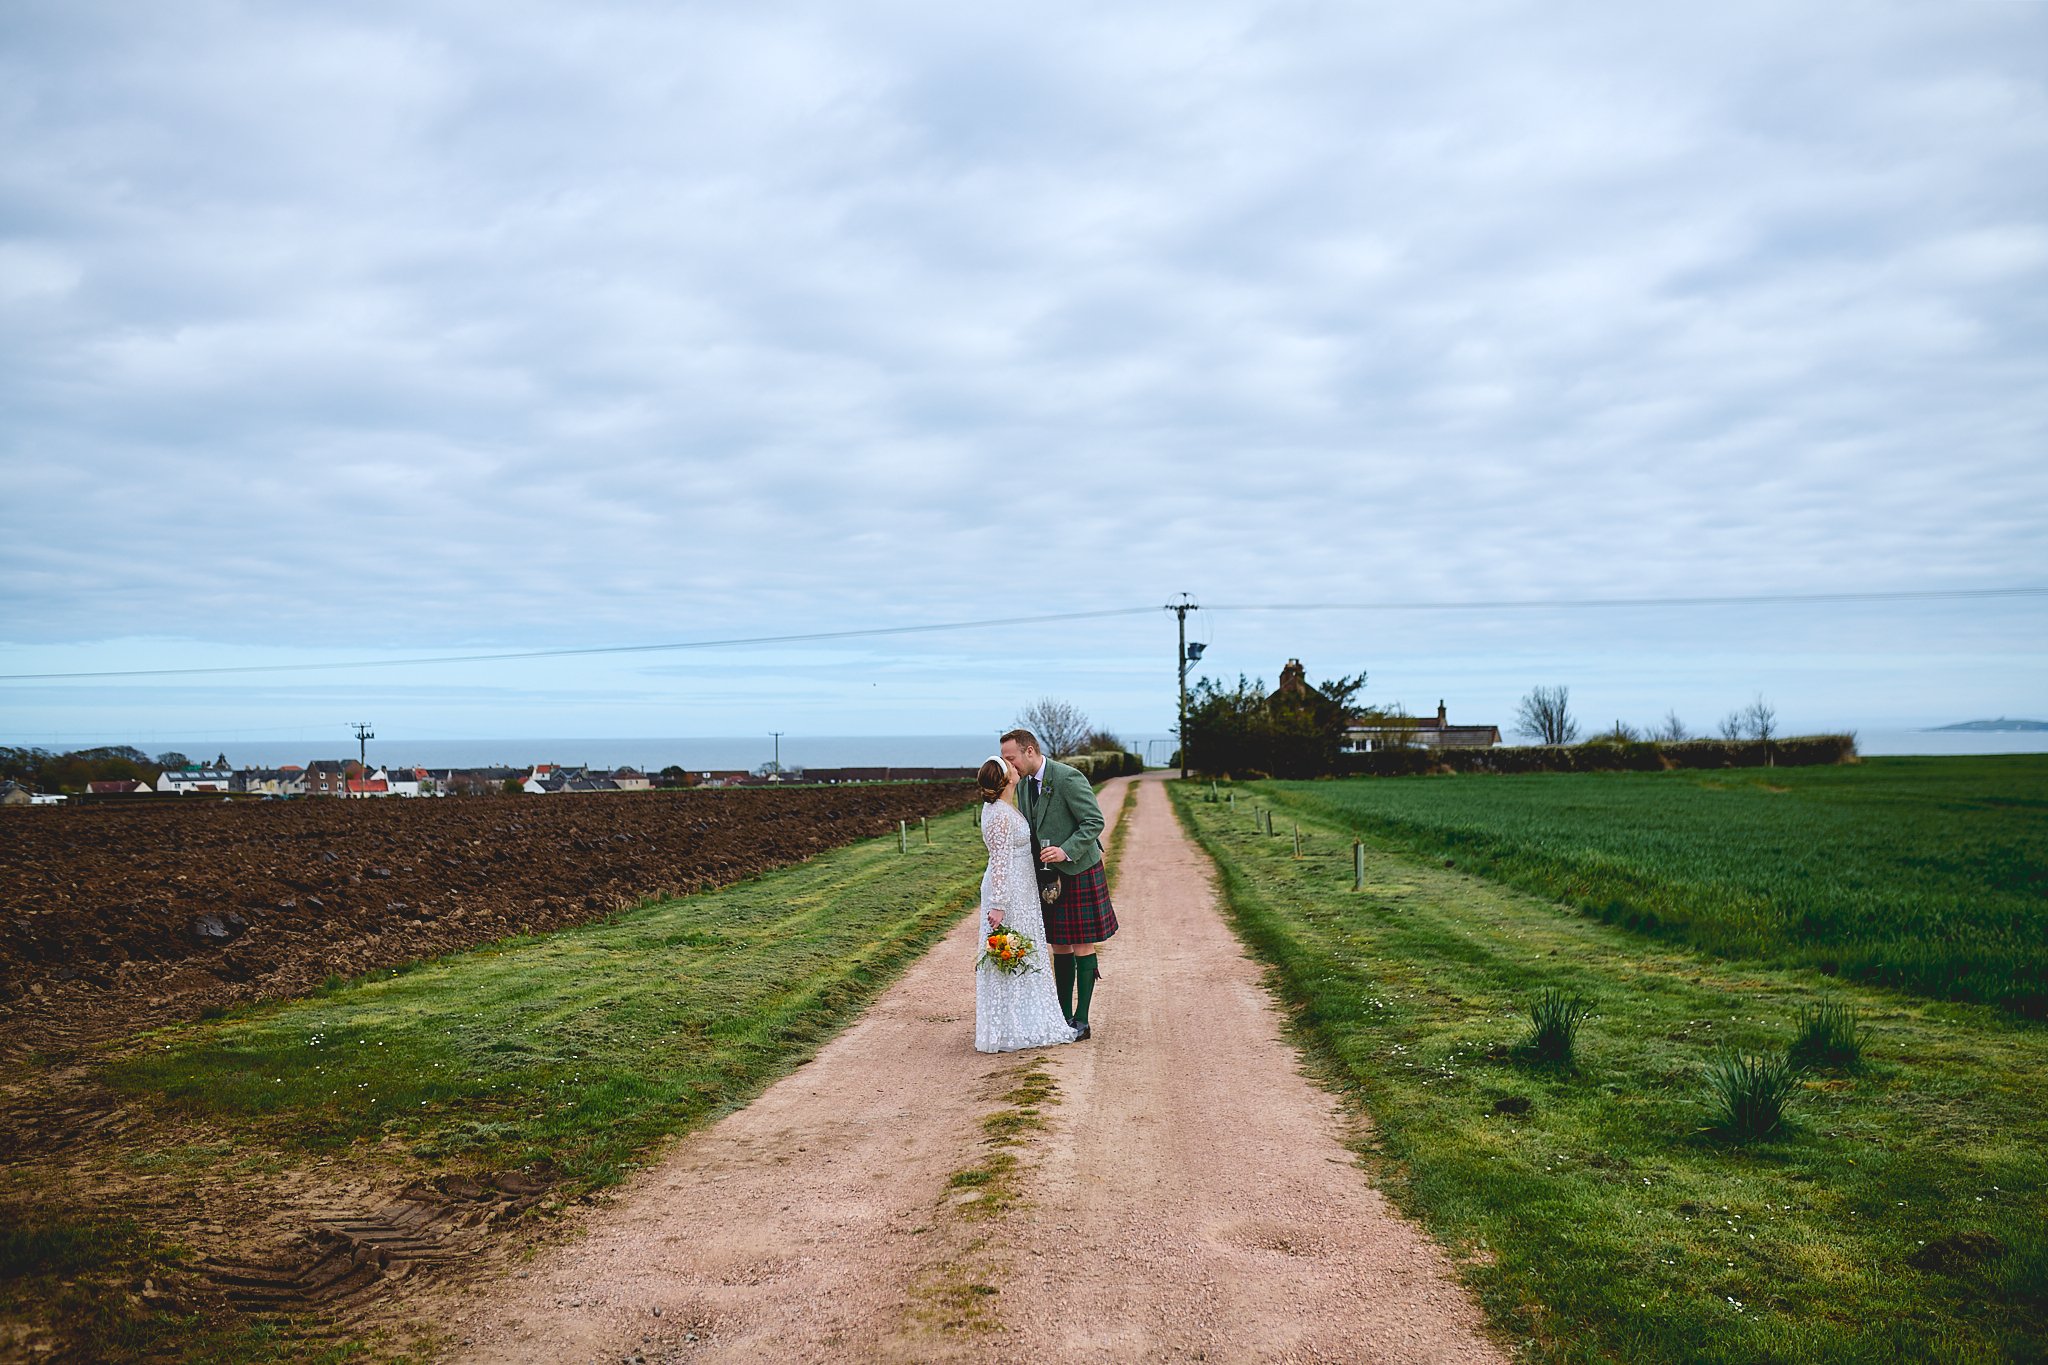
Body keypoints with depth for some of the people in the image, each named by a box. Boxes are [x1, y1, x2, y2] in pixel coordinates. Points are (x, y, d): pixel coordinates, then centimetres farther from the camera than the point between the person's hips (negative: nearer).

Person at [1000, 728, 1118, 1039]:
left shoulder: (1068, 778, -19)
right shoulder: (1023, 784, 6)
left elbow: (1095, 821, -19)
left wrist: (1065, 851, -29)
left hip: (1078, 873, -7)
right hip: (1048, 876, 7)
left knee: (1082, 946, 0)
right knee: (1059, 947, 11)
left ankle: (1081, 1021, 5)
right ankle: (1064, 1016, 18)